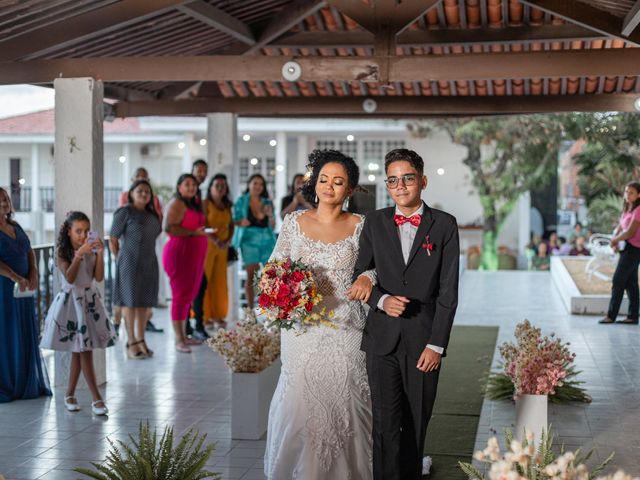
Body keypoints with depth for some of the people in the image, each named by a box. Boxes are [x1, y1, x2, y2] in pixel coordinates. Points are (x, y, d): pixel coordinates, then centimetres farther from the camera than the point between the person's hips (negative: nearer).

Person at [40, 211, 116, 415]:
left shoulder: (91, 250, 2)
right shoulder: (62, 252, -9)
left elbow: (99, 277, -5)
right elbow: (69, 278, -20)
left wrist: (100, 253, -15)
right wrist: (79, 254, -28)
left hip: (90, 300, 4)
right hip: (71, 301, -4)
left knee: (79, 351, 9)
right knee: (84, 351, -5)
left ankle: (70, 394, 21)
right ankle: (97, 399, -4)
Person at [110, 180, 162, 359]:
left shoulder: (151, 214, 14)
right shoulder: (125, 212, -6)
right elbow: (113, 239, -6)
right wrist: (120, 260, -2)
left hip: (149, 263, 7)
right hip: (130, 263, -7)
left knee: (145, 302, 10)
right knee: (130, 301, -3)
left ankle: (141, 340, 19)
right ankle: (131, 343, 1)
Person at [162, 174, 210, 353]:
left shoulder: (193, 204, 18)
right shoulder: (176, 204, -11)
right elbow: (169, 227, -22)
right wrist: (193, 232, -23)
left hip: (193, 255, 9)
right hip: (179, 253, -9)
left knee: (189, 294, 12)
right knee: (181, 294, -6)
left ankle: (184, 335, 20)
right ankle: (179, 340, -3)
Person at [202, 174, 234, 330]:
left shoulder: (227, 206, 15)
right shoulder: (205, 204, -4)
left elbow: (231, 225, 15)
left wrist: (228, 241, -3)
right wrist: (215, 240, -22)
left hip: (223, 247, 6)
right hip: (207, 245, -6)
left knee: (220, 281, 6)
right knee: (203, 280, -5)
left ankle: (217, 314, 13)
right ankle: (202, 315, 0)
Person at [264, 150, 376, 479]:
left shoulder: (359, 226, 1)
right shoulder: (294, 222, 5)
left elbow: (373, 266, 5)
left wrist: (368, 279, -17)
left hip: (344, 329, -1)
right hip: (301, 328, 1)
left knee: (341, 403, 1)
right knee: (298, 404, 1)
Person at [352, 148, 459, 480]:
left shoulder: (444, 225, 2)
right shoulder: (375, 222, 8)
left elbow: (448, 291, -1)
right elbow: (359, 276, 12)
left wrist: (436, 344, -7)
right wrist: (382, 300, -10)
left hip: (423, 340, -1)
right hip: (382, 338, 1)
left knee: (417, 424, 8)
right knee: (386, 424, -5)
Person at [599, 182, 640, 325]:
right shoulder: (627, 209, 15)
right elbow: (619, 228, 15)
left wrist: (615, 240, -6)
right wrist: (615, 239, -4)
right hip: (627, 248, 9)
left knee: (618, 281, -7)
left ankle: (611, 315, -3)